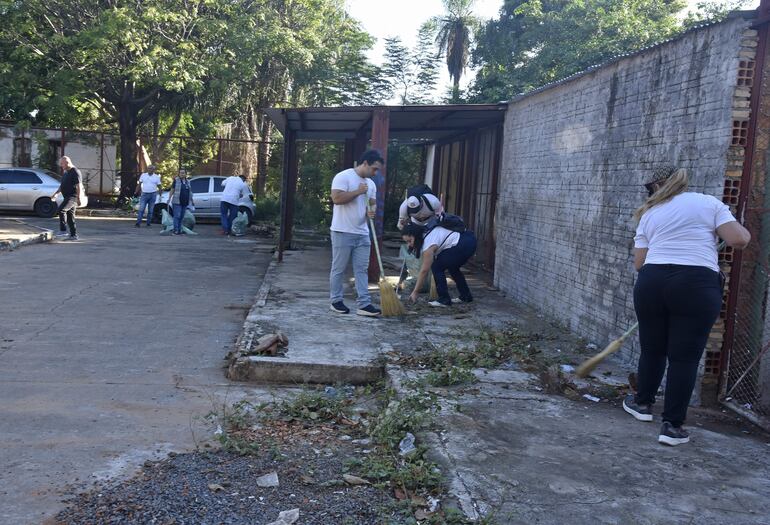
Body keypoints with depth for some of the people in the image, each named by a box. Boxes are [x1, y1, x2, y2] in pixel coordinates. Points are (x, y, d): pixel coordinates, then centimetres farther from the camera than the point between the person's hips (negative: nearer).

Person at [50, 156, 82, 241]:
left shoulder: (75, 172, -11)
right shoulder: (65, 172, 19)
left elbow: (79, 186, -18)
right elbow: (62, 185, 30)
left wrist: (78, 198, -24)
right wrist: (56, 193, 21)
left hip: (73, 197, -10)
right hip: (67, 197, 10)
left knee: (61, 210, -25)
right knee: (70, 217, 10)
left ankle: (63, 231, -24)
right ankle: (74, 235, 15)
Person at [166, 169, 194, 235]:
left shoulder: (187, 181, 12)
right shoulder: (176, 180, -1)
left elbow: (189, 192, 19)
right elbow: (172, 190, -2)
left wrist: (192, 200, 19)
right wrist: (169, 199, -10)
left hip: (185, 202, 5)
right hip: (177, 202, -5)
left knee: (181, 217, 6)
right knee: (177, 216, -10)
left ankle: (179, 230, 10)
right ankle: (175, 230, -11)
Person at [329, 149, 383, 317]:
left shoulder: (371, 184, 13)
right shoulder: (343, 176, -10)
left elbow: (373, 203, 20)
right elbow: (336, 198, -21)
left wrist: (371, 210, -4)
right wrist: (358, 191, -15)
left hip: (362, 234, 7)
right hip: (342, 232, -7)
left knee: (361, 270, 4)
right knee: (339, 269, 4)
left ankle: (363, 304, 4)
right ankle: (336, 301, 16)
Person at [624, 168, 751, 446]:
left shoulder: (649, 214, 16)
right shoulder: (708, 202, 10)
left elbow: (639, 262, 12)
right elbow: (738, 240, -1)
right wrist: (744, 232, 22)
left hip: (652, 283, 3)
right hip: (697, 285, -2)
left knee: (652, 348, 19)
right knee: (685, 357, 3)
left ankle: (642, 403, 36)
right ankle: (672, 426, 6)